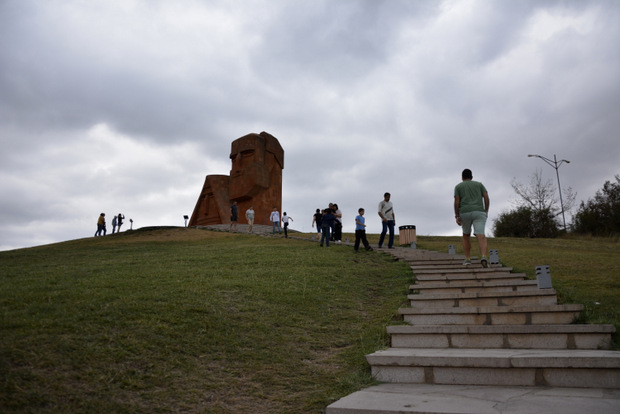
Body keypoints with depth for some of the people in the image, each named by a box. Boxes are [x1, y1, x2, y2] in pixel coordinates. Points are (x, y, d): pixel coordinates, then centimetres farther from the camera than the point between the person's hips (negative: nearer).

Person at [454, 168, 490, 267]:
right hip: (479, 212, 0)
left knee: (466, 235, 20)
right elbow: (486, 197, 6)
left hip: (465, 213, 0)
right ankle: (484, 257, -35)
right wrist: (486, 211, 13)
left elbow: (456, 202, 0)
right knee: (481, 236, -11)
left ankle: (468, 259, 13)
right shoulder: (479, 184, 18)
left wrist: (457, 216, -1)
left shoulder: (458, 186, 12)